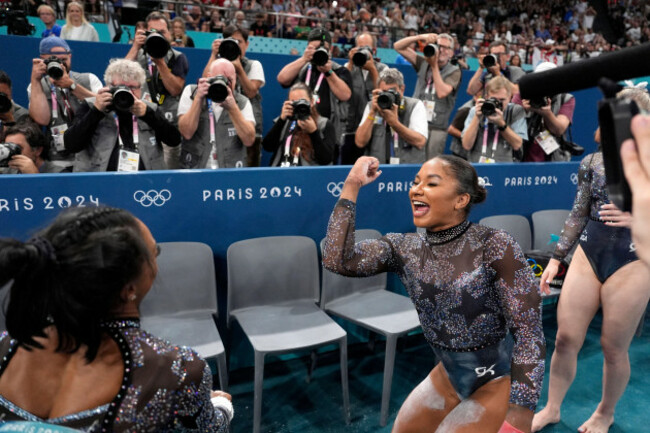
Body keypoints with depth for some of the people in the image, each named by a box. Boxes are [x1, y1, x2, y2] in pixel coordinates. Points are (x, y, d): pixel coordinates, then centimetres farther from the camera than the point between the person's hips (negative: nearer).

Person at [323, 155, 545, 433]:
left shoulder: (494, 246, -22)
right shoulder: (404, 248, -8)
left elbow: (529, 329, -19)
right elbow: (338, 260, -21)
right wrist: (351, 185, -20)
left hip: (497, 383, -5)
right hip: (448, 375, 5)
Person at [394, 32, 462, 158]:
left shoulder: (454, 71, 3)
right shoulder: (424, 64, 12)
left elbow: (442, 93, -15)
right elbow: (398, 46, 9)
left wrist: (434, 66, -9)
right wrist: (420, 37, -6)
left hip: (437, 128, -2)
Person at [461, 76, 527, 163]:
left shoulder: (516, 111, 5)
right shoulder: (475, 111, 8)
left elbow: (517, 145, -3)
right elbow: (467, 146, -2)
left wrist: (501, 123, -14)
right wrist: (477, 117, -10)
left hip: (504, 166, -1)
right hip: (476, 165, 1)